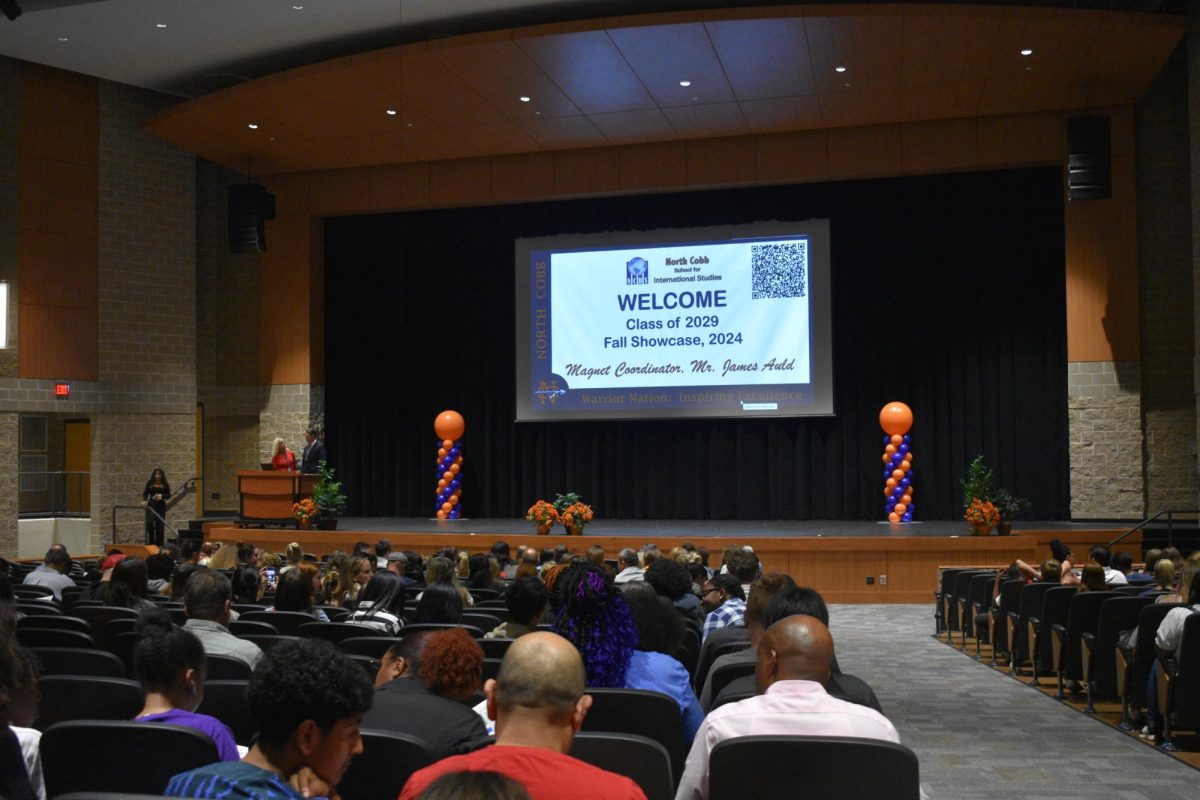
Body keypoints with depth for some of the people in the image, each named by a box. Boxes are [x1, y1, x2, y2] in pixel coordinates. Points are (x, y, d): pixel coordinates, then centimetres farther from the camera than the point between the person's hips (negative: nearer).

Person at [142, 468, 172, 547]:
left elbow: (169, 495, 3)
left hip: (161, 506, 0)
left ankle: (159, 544, 8)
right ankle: (151, 542, -3)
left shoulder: (165, 485, 4)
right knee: (149, 522, -16)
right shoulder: (150, 484, 5)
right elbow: (145, 493, 5)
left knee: (159, 525, 1)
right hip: (151, 505, 0)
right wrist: (144, 500, -13)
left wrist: (161, 495, -15)